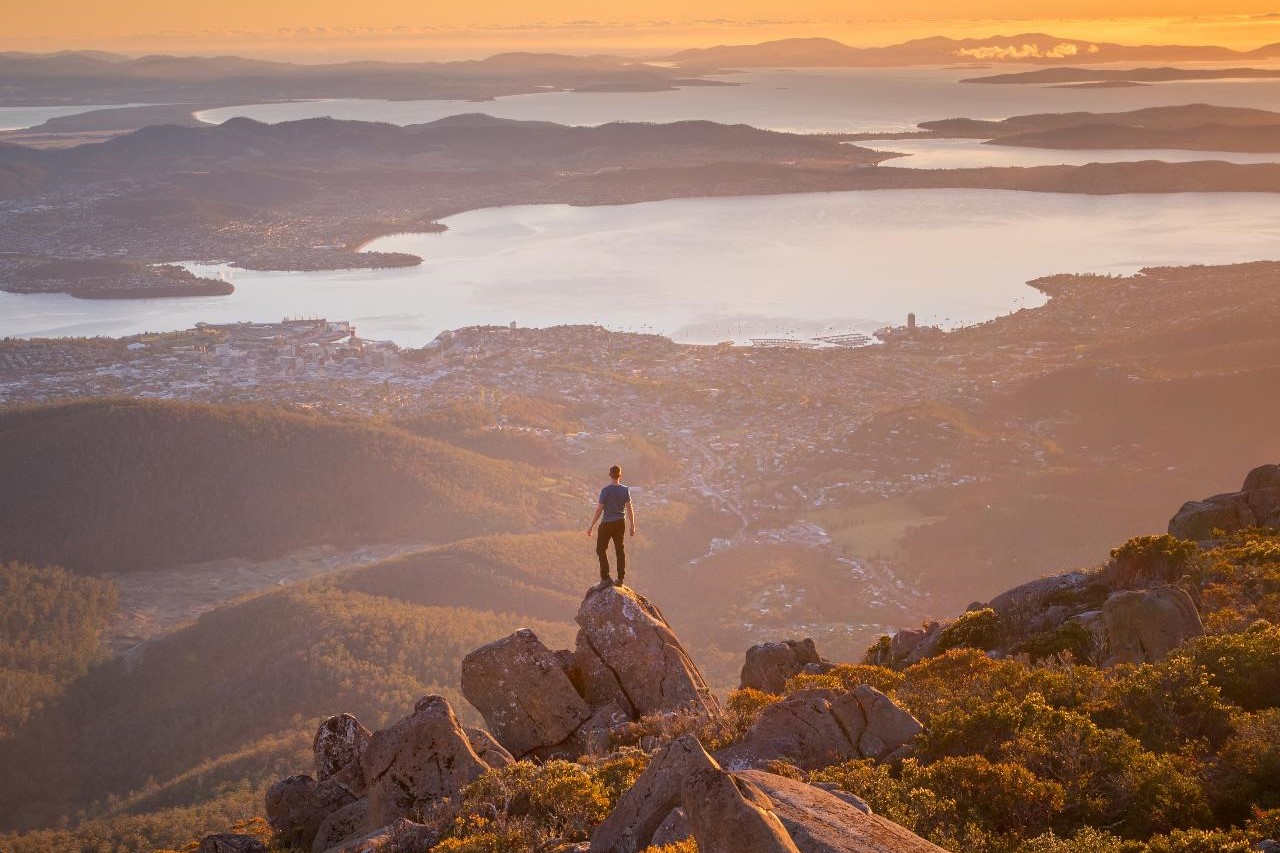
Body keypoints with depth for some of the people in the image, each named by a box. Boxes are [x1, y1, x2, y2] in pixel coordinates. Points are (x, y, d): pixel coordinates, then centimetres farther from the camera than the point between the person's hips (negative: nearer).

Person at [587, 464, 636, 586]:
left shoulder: (605, 491, -17)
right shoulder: (625, 490, -6)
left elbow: (599, 510, -15)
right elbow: (630, 509, -3)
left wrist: (591, 526, -6)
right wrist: (632, 526, 8)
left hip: (607, 524, -4)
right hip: (620, 523, 4)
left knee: (601, 549, 9)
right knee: (620, 550, 16)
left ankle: (605, 577, 1)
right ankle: (620, 578, 20)